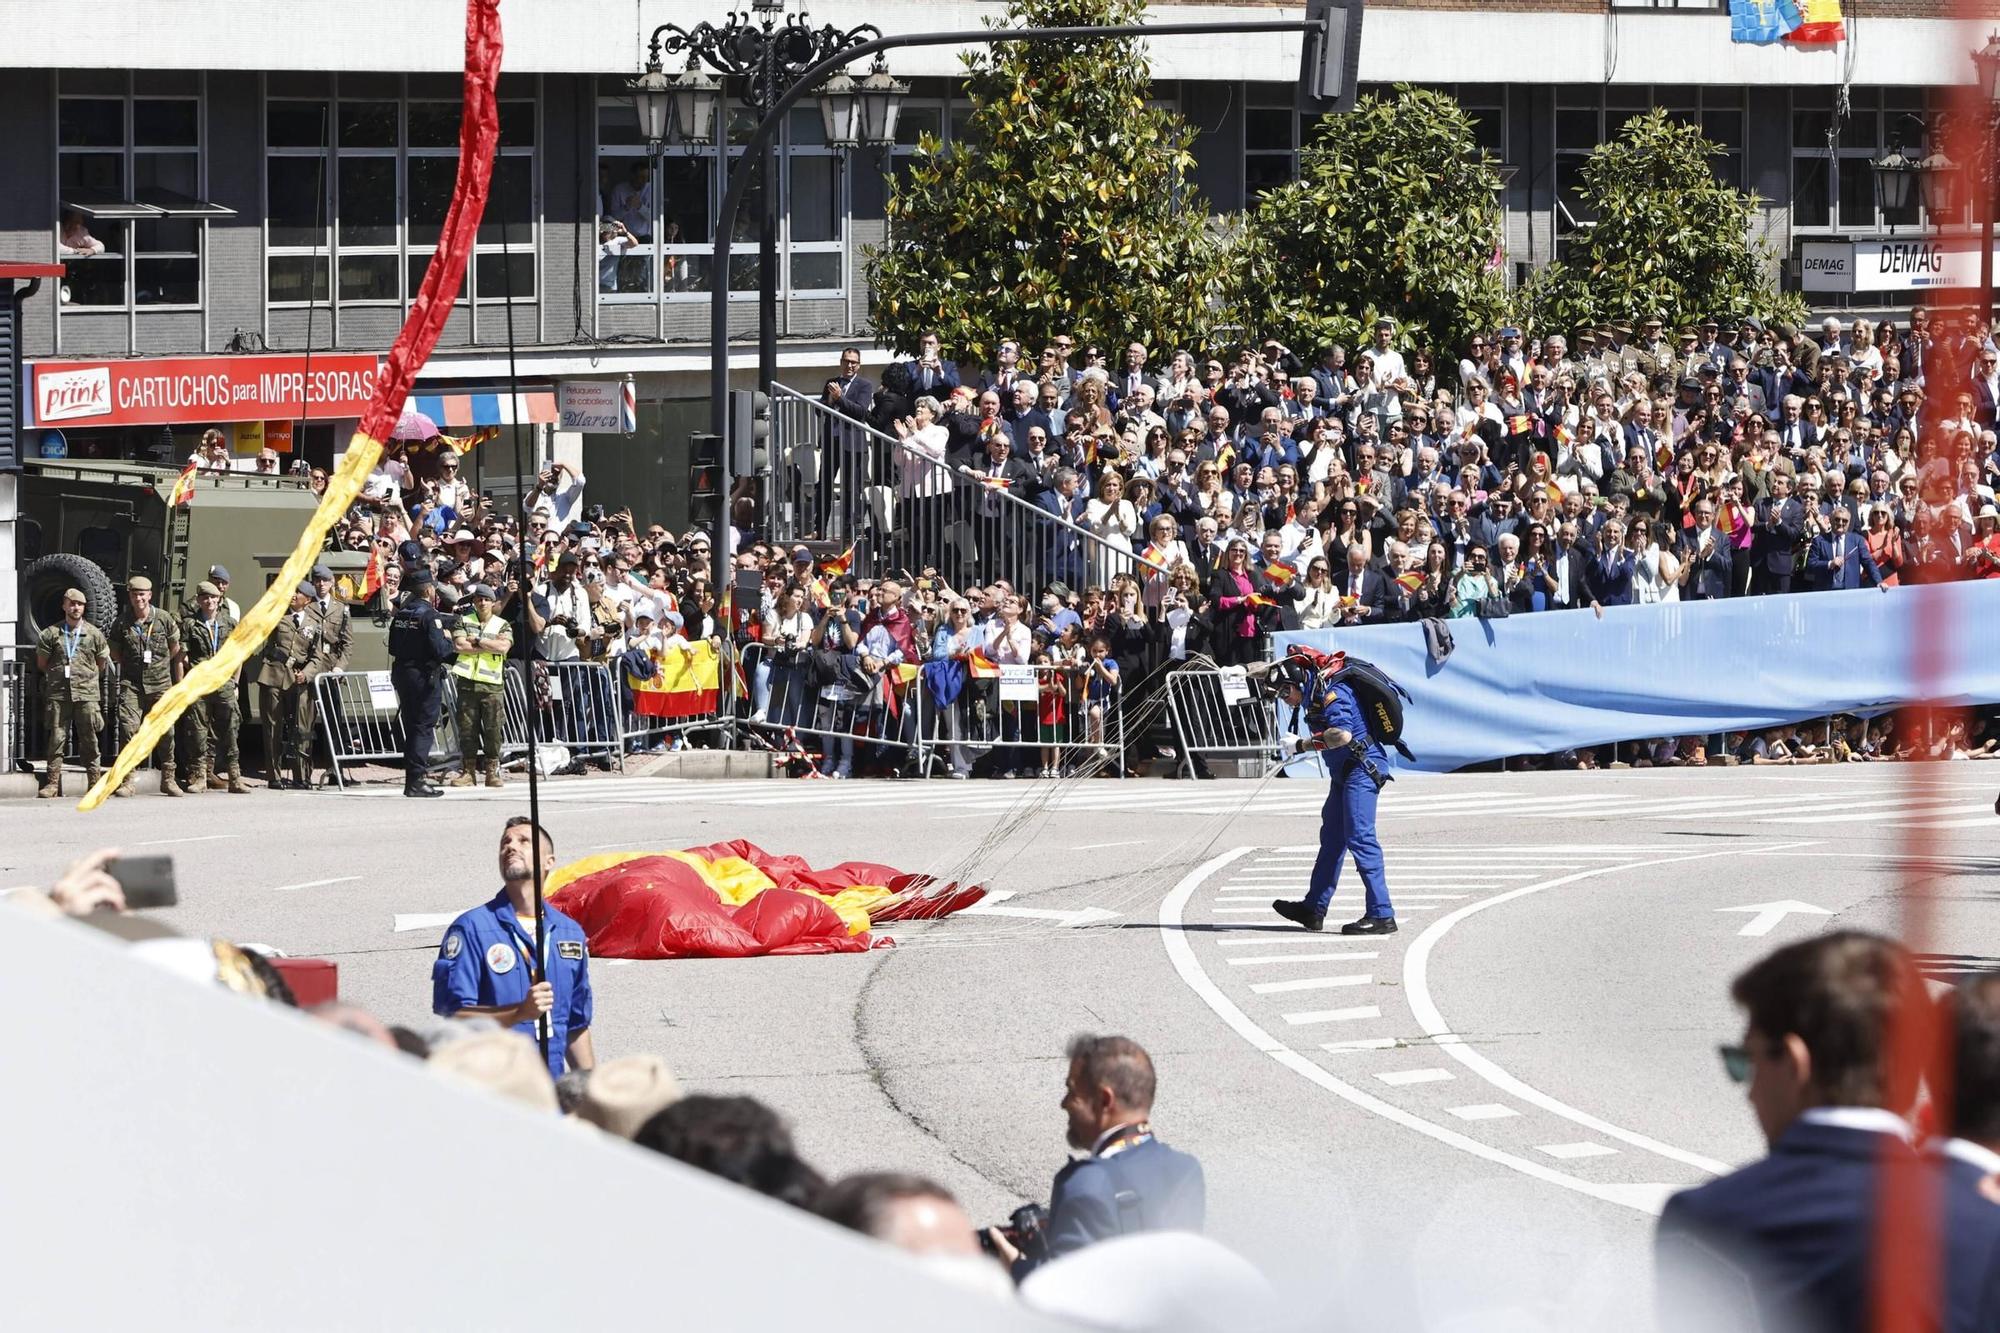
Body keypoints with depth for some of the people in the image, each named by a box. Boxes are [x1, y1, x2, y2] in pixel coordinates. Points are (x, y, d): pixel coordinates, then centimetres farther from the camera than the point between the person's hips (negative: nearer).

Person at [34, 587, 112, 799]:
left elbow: (102, 665, 15)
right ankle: (53, 783, -2)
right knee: (56, 739, -3)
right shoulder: (51, 634, 4)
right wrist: (59, 673, 11)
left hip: (87, 694, 0)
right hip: (58, 695, 0)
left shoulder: (94, 634, 6)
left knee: (89, 740, 2)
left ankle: (94, 783, 7)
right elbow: (41, 664, 12)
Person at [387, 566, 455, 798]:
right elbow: (439, 650, -19)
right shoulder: (428, 614, -14)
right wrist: (448, 641, 0)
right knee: (423, 727, -4)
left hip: (401, 673, 7)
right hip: (423, 674, -7)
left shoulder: (401, 613, 8)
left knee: (411, 726, 13)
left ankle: (411, 779, 16)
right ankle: (416, 779, -9)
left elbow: (392, 648, 12)